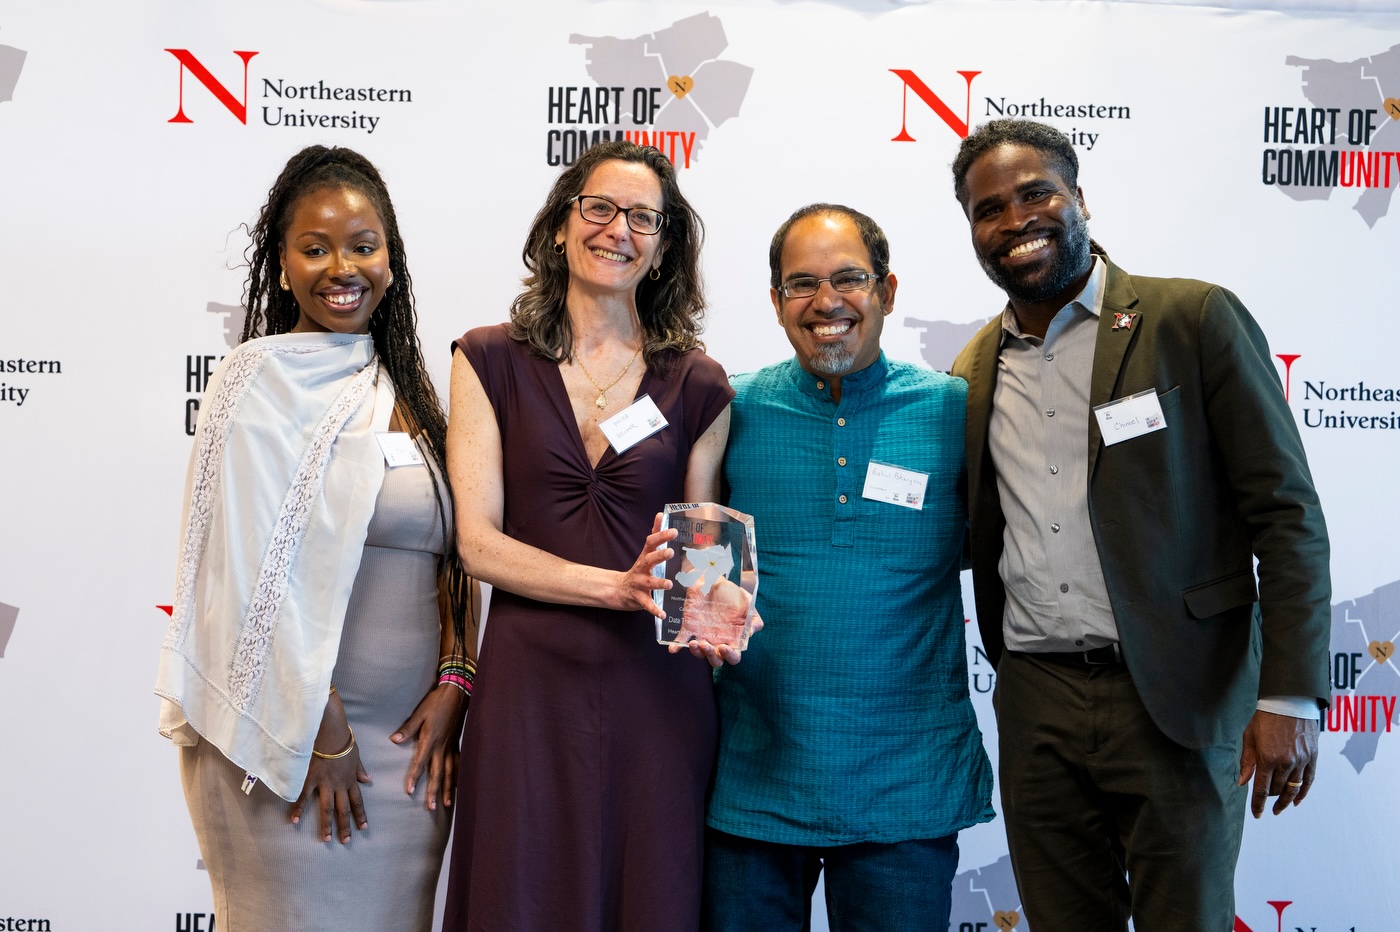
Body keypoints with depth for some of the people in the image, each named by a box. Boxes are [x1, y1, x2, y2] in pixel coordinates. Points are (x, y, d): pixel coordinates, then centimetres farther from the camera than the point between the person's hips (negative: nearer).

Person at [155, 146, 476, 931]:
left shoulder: (407, 386, 10)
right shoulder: (258, 379, -8)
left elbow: (453, 550, 8)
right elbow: (256, 571, -13)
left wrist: (453, 681, -3)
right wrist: (318, 729, -14)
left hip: (413, 733, 6)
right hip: (291, 734, -6)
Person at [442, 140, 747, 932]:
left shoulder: (699, 387, 6)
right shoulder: (491, 361, 3)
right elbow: (479, 540, -4)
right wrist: (620, 587, -15)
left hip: (656, 690, 1)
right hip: (530, 682, -1)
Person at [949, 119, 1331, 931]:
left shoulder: (1196, 319, -5)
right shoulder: (975, 369, 9)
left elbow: (1287, 513, -8)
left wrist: (1290, 697, -13)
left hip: (1175, 701, -4)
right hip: (1036, 704, 4)